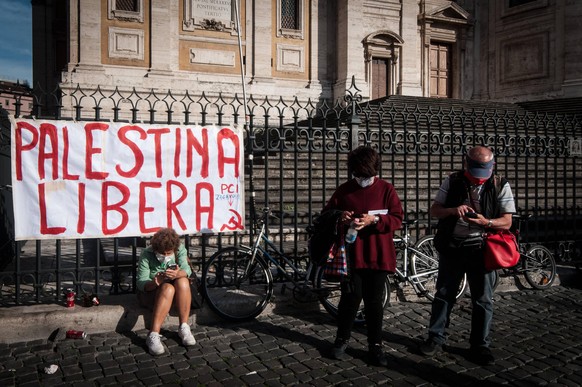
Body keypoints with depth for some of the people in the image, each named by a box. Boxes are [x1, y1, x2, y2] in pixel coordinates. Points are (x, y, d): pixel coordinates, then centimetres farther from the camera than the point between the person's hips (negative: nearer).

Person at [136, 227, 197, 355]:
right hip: (150, 291, -3)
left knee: (183, 282, -31)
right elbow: (141, 282, -21)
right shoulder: (146, 254, -18)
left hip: (175, 293, 3)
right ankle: (153, 336, -40)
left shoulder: (180, 249, -11)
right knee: (168, 288, -36)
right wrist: (154, 283, -44)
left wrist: (178, 274, -50)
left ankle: (184, 328, -25)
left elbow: (186, 270, -25)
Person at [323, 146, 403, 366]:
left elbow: (397, 219, -3)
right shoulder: (344, 190, 4)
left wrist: (374, 220, -19)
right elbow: (326, 214, 11)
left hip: (377, 255, 0)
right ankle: (342, 339, 22)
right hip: (350, 254, 1)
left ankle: (375, 345, 19)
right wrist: (339, 217, -11)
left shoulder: (386, 189, 1)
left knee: (374, 300, 6)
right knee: (351, 297, 2)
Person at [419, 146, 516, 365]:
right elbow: (434, 210, -2)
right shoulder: (452, 182, -1)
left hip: (481, 250, -1)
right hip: (452, 248, 1)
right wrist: (453, 210, -22)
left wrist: (486, 222, -27)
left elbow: (506, 222, -7)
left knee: (483, 300, 6)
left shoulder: (500, 186, -4)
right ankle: (435, 338, 21)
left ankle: (480, 346, 20)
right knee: (443, 295, 9)